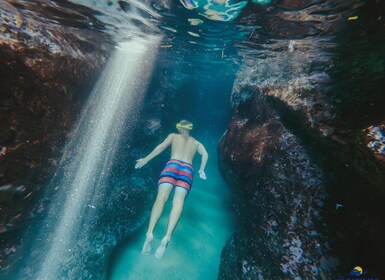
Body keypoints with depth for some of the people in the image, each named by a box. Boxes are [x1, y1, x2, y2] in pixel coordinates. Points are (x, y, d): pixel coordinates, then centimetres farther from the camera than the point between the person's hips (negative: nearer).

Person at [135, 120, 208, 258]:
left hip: (172, 165, -1)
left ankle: (149, 232, -29)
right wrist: (201, 170, 19)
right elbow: (205, 154, 13)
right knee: (178, 202, -12)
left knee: (161, 197, -13)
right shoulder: (196, 143, 29)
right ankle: (167, 237, -29)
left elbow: (162, 146, 8)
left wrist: (146, 159, 8)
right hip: (187, 169, 1)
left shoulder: (173, 136, 23)